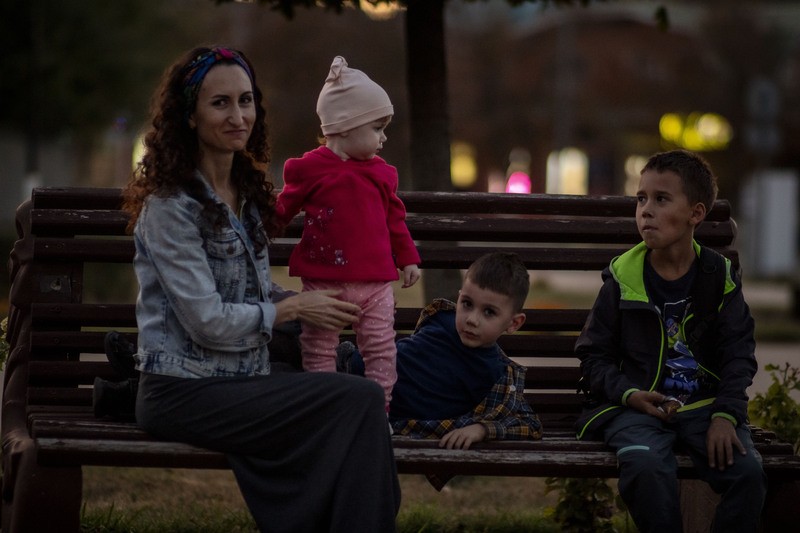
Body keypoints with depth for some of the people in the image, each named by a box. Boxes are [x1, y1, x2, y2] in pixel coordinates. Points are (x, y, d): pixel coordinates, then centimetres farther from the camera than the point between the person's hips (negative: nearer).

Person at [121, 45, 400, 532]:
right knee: (360, 401, -24)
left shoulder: (245, 191, 13)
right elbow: (208, 323, -16)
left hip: (243, 381, 7)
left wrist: (314, 303, 3)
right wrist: (292, 309, -5)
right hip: (185, 395, -7)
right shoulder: (170, 206, -12)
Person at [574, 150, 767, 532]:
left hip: (704, 405, 1)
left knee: (747, 470, -26)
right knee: (647, 467, -34)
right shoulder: (623, 279, 2)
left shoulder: (720, 278, 5)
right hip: (637, 406, -1)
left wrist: (725, 414, -12)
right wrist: (629, 394, -12)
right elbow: (593, 355, 6)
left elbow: (738, 356, 5)